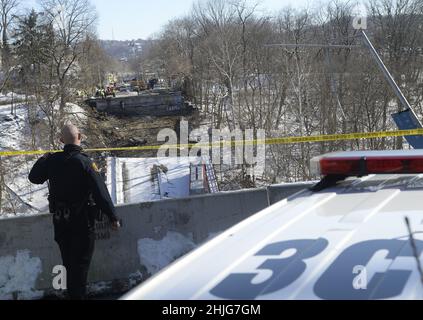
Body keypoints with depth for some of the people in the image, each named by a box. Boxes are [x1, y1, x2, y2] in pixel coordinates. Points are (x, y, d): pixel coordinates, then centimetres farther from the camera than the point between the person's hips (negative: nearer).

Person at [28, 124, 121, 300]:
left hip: (59, 221, 5)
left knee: (69, 263, 18)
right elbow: (101, 192, -20)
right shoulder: (85, 163, -18)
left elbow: (34, 177, 12)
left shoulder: (52, 160, -5)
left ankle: (72, 294, 29)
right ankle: (78, 295, 5)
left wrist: (44, 159, 25)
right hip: (82, 222, -5)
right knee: (80, 263, 5)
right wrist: (113, 217, -16)